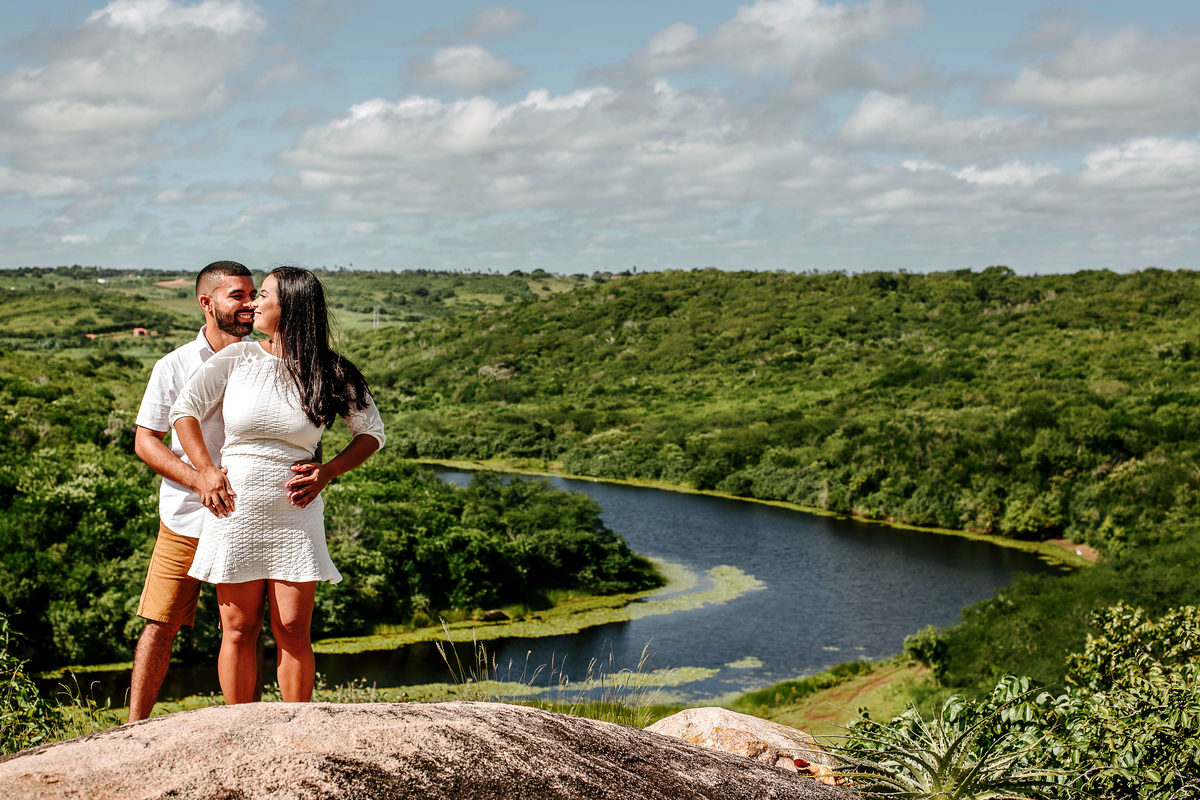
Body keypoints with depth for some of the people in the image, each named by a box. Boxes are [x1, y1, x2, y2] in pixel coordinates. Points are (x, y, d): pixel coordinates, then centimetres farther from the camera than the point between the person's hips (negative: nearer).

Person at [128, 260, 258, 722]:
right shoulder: (173, 367, 1)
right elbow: (145, 440, 2)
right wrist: (198, 479, -14)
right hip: (186, 521, -1)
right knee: (160, 626, -1)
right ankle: (134, 728, 10)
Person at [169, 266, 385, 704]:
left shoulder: (330, 373, 1)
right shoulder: (237, 358, 2)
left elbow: (372, 432, 9)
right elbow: (184, 409, 8)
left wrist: (328, 471, -5)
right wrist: (206, 471, -3)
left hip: (295, 514, -1)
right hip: (235, 509, 1)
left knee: (293, 632, 0)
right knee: (239, 630, 4)